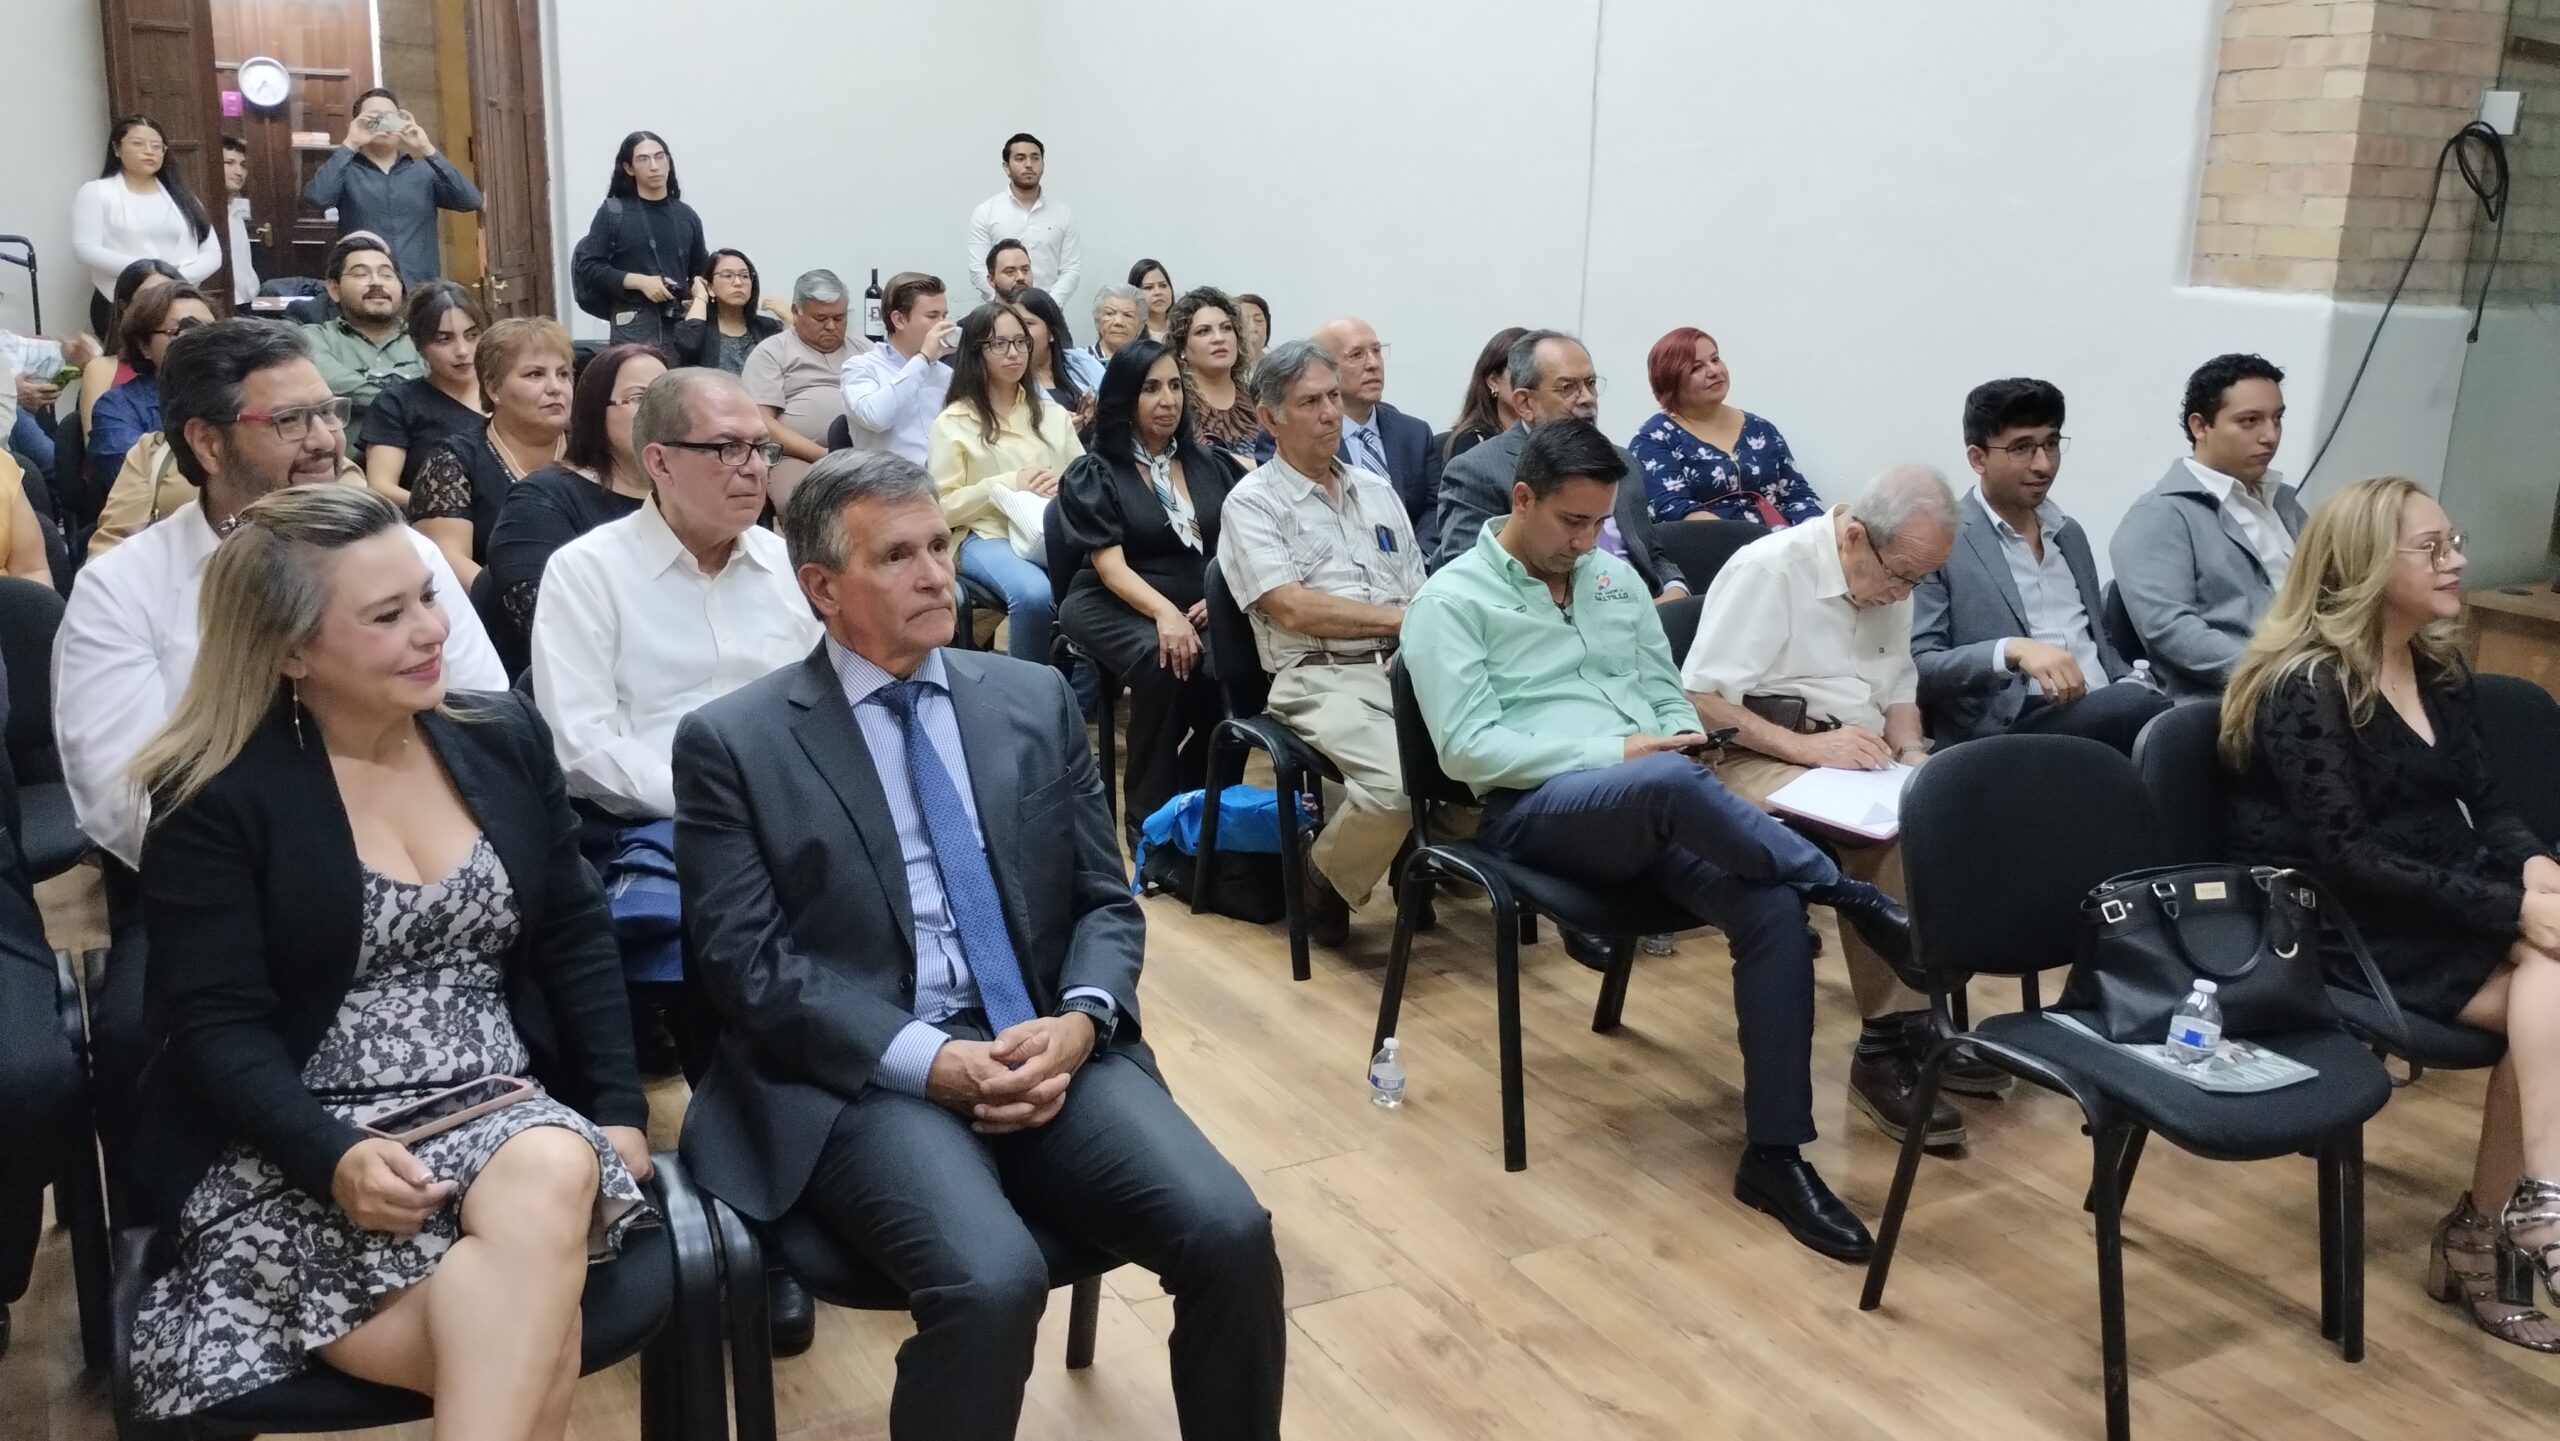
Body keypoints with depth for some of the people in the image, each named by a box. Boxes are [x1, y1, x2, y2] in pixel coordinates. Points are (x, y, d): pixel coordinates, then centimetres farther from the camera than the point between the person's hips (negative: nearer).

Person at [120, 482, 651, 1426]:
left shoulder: (502, 737, 7)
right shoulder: (216, 798, -5)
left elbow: (575, 940, 9)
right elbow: (217, 1026, -9)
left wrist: (620, 1114, -2)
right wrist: (335, 1159, -26)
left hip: (504, 1113, 4)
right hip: (298, 1146, -4)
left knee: (554, 1175, -33)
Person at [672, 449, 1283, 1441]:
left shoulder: (1036, 700, 13)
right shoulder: (733, 743, 2)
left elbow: (1106, 903, 12)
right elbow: (749, 969, -5)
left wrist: (1079, 1023, -9)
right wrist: (931, 1060, -17)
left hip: (1046, 1048, 4)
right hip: (864, 1077, -3)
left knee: (1231, 1234, -19)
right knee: (991, 1281, -31)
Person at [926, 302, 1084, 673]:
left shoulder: (1052, 414, 22)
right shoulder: (953, 422, 8)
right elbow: (942, 508, 0)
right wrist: (1007, 485, -10)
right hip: (986, 536, -4)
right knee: (1034, 592, -39)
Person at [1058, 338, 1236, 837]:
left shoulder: (1209, 464, 14)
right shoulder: (1093, 474, 1)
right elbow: (1111, 567, -11)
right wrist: (1165, 613, -29)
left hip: (1203, 605, 3)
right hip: (1116, 607, -3)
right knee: (1163, 662, -36)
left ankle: (1203, 797, -9)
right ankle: (1149, 813, -21)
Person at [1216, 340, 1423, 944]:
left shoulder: (1377, 490, 21)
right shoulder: (1251, 503, 3)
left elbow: (1421, 600, 18)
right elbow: (1294, 609, -10)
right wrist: (1401, 618, -8)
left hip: (1411, 666, 6)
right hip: (1322, 678, -5)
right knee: (1395, 782, -33)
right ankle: (1323, 885, -2)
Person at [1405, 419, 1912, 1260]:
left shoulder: (1615, 580, 21)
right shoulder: (1453, 600, 0)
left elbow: (1667, 694, 24)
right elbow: (1467, 748, -11)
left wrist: (1683, 739, -2)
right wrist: (1613, 754, -15)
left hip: (1653, 803, 6)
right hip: (1536, 810, -6)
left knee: (1771, 907, -23)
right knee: (1667, 784, -40)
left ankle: (1774, 1153, -16)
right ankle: (1852, 896, -20)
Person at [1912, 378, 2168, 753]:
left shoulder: (2069, 533, 23)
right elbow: (1917, 668, -8)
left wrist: (2134, 685, 4)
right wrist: (2012, 651, -24)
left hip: (2103, 714, 8)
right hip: (2006, 731, -8)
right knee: (2137, 709, -34)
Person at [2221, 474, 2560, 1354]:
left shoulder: (2442, 672, 11)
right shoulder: (2305, 687, -14)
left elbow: (2482, 810, 10)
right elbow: (2343, 858, -20)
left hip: (2434, 907, 7)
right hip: (2338, 931, -7)